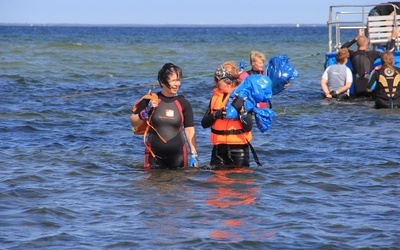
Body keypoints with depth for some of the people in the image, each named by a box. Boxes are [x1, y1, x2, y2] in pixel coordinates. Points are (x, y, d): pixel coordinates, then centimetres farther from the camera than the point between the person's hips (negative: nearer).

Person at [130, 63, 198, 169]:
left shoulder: (183, 103, 5)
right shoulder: (151, 101, 1)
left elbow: (189, 130, 5)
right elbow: (133, 122, 4)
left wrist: (193, 154, -2)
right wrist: (146, 112, -14)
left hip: (178, 156, 1)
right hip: (155, 156, -1)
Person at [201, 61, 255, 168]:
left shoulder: (242, 97, -6)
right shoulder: (216, 96, 10)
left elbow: (248, 127, -12)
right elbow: (204, 123, 5)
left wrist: (241, 110, -25)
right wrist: (215, 115, -13)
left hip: (238, 148, -5)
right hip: (219, 148, 5)